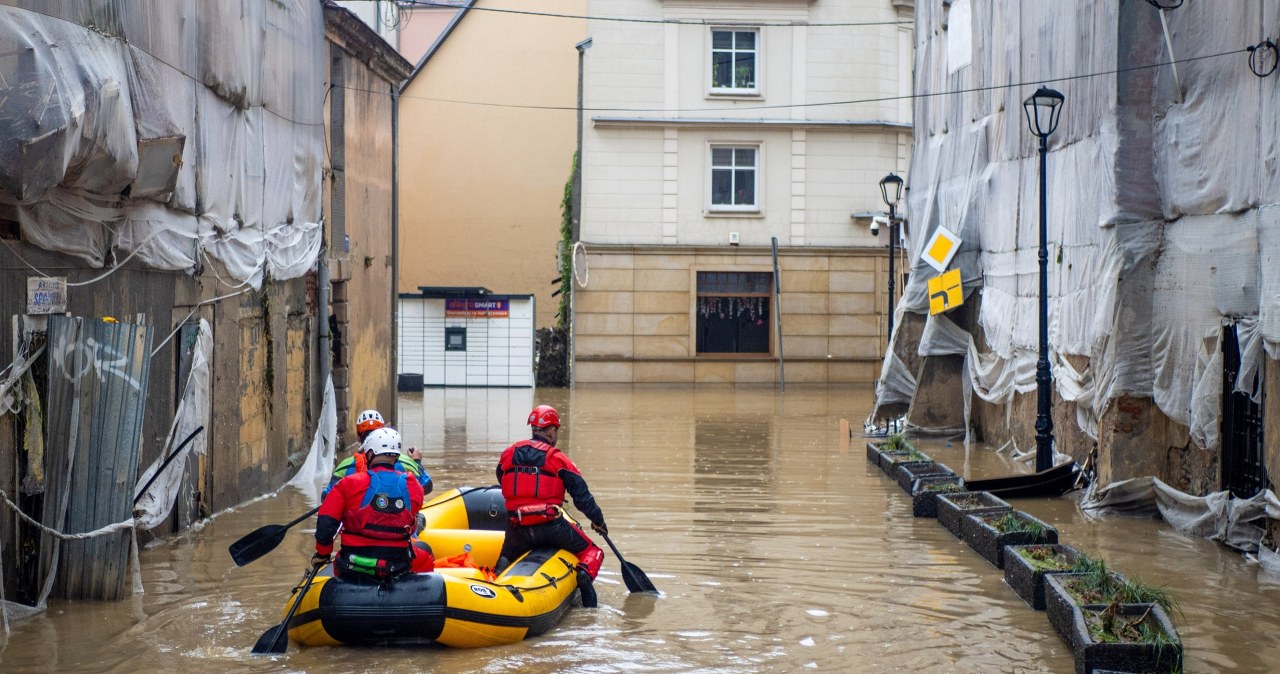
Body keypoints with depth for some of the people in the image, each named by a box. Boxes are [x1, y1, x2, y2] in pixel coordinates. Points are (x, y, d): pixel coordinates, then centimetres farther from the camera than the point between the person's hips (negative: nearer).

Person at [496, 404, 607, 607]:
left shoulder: (508, 454, 7)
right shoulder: (558, 459, -4)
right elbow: (582, 495, -3)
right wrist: (598, 521, 10)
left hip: (517, 529, 3)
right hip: (551, 525, -3)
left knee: (506, 558, 32)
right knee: (592, 551, 15)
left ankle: (501, 570, -4)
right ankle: (585, 574, -18)